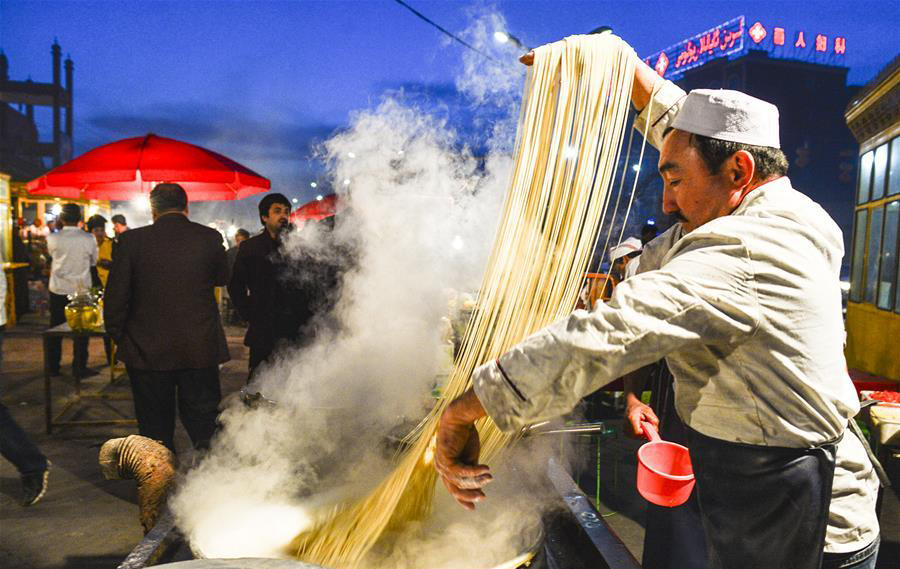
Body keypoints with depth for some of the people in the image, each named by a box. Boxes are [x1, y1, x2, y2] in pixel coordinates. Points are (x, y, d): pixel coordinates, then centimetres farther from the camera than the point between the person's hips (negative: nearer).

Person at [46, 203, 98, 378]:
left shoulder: (53, 238, -9)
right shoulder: (89, 240, -11)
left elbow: (51, 254, 11)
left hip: (58, 290, 1)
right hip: (81, 290, -1)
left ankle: (53, 367, 22)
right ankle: (79, 367, 11)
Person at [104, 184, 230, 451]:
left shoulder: (132, 240, -6)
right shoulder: (210, 237, -5)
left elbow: (115, 297, -3)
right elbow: (221, 278, 12)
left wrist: (120, 338, 10)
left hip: (147, 352, 0)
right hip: (201, 350, 1)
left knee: (156, 432, 14)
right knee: (204, 428, 13)